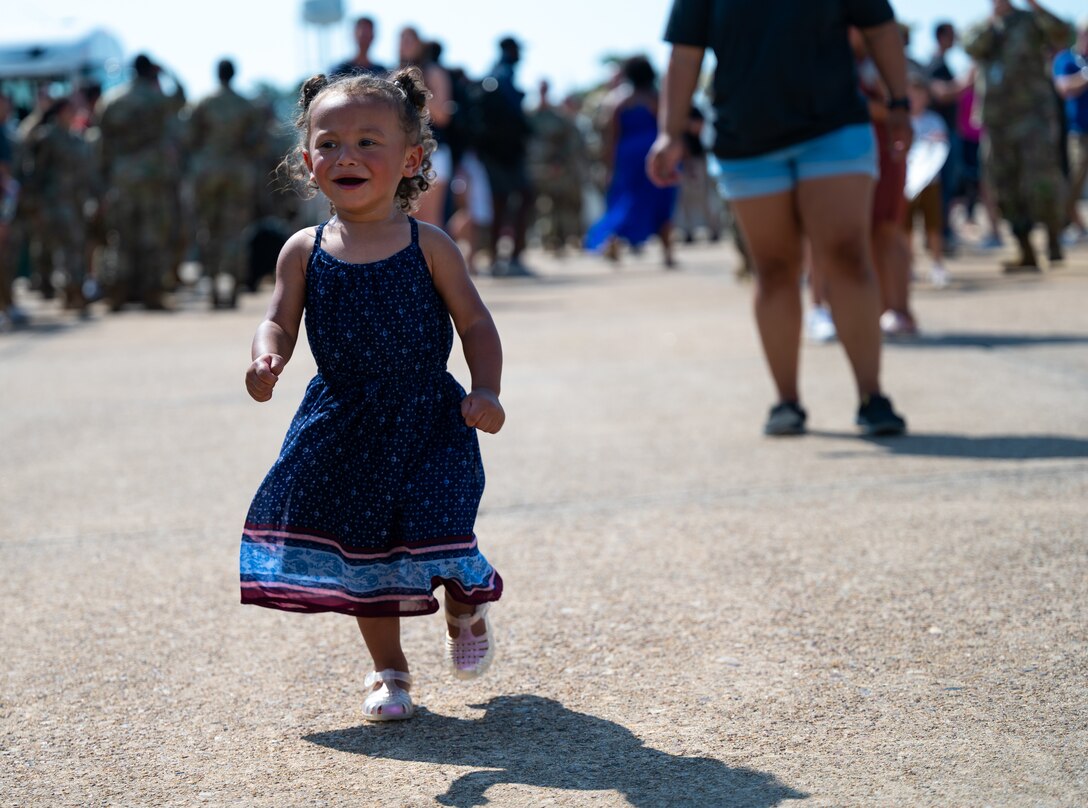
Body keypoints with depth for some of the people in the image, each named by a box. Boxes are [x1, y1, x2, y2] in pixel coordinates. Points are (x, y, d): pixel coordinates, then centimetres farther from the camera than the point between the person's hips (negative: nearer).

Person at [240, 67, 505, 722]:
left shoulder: (428, 246, -6)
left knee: (436, 531, -9)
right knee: (362, 553, 7)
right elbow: (280, 323, 1)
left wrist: (486, 392, -14)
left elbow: (476, 324, -1)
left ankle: (467, 609, 27)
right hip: (343, 432, 2)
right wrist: (268, 358, -22)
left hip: (427, 419, -2)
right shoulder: (305, 251, -1)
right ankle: (389, 670, 26)